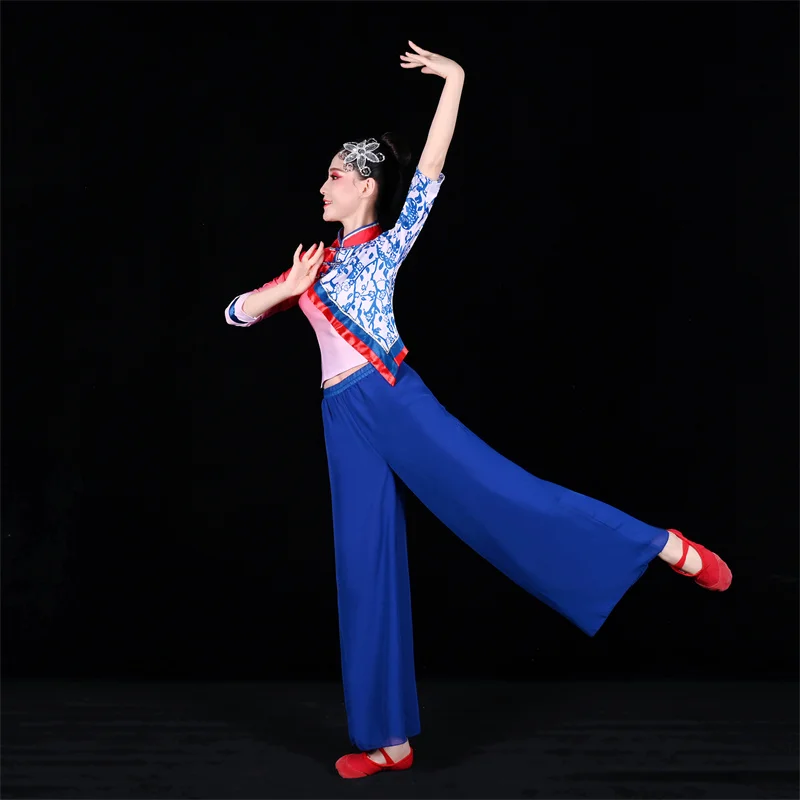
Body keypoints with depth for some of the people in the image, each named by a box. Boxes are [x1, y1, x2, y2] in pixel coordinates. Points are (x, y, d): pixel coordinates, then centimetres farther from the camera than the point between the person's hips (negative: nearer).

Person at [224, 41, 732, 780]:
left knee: (497, 490, -16)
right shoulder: (318, 262, 20)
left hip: (392, 398, -5)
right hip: (344, 419, 5)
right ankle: (389, 739, 9)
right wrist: (287, 289, 2)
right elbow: (237, 314, 20)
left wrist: (455, 81, -9)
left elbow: (430, 173, -4)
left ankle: (666, 547, -6)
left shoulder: (389, 243, 7)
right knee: (364, 569, 4)